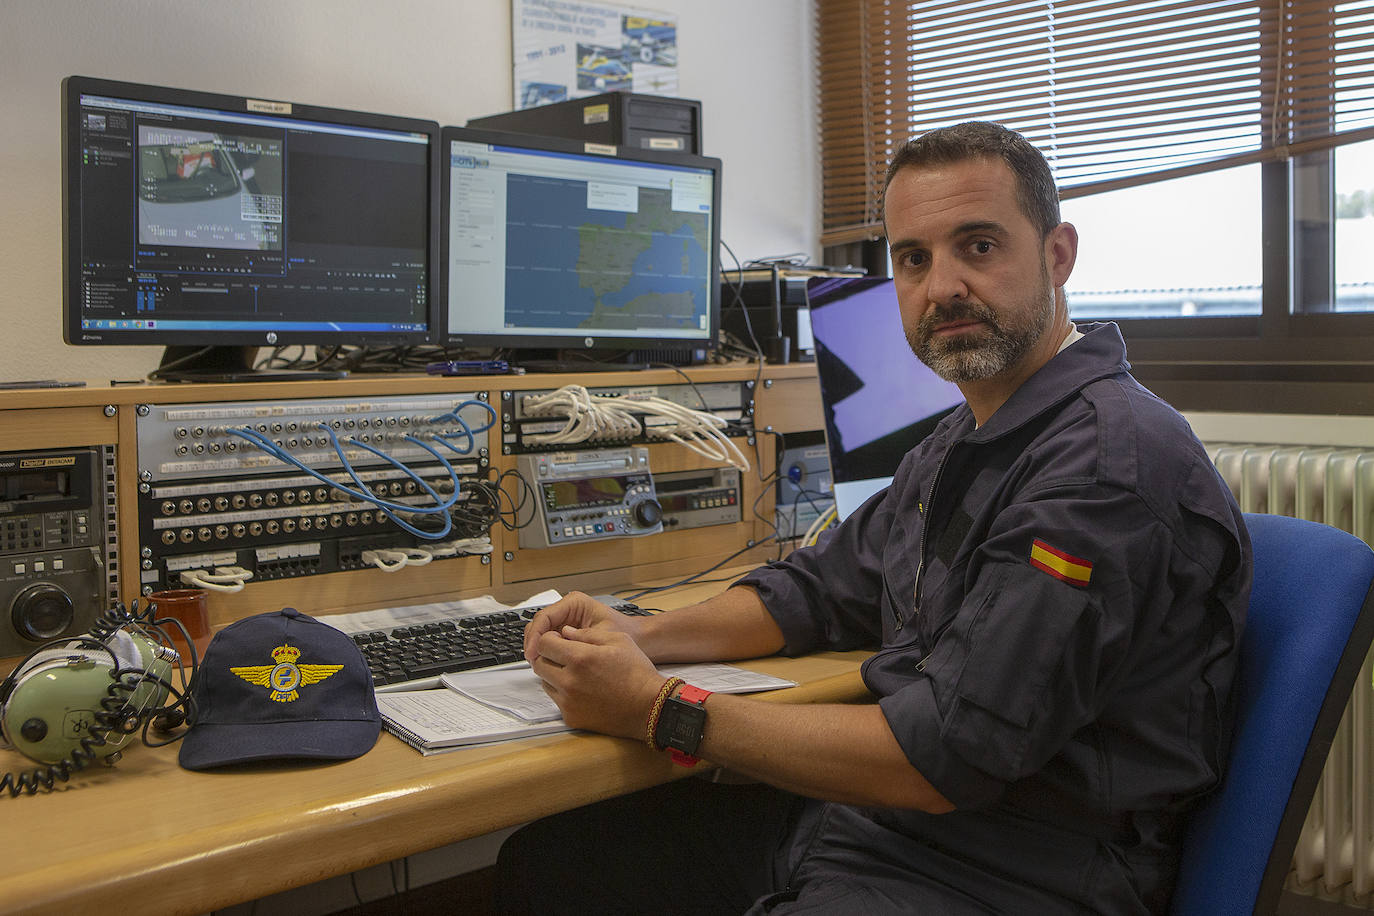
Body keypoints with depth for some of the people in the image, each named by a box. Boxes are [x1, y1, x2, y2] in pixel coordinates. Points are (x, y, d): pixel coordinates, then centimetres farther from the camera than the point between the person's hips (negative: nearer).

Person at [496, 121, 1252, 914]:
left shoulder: (1111, 462, -21)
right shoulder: (963, 441, 12)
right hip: (869, 816, 9)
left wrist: (656, 709, -19)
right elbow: (821, 588, 20)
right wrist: (640, 636, 2)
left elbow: (939, 759, -24)